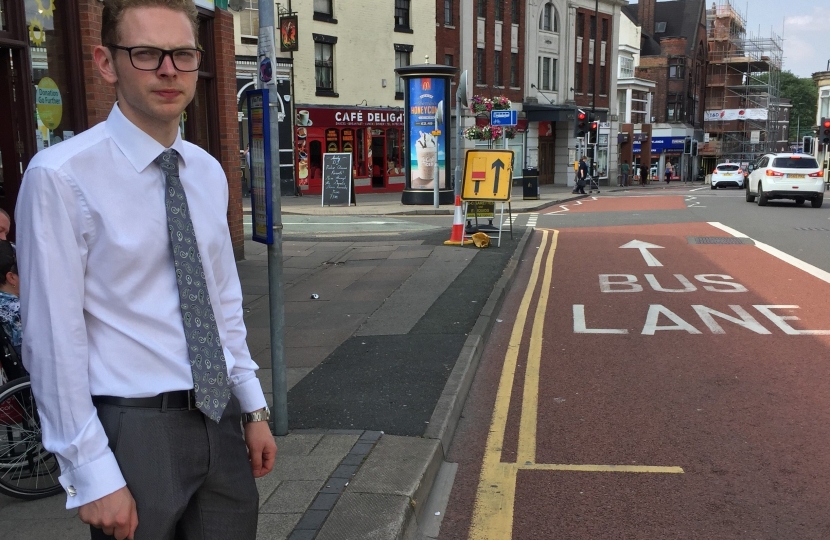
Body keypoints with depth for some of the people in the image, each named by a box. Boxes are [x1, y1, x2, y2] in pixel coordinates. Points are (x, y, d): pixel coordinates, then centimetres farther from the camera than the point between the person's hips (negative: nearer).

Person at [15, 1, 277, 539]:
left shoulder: (208, 172, 6)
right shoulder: (62, 176, -14)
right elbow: (54, 339, -14)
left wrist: (255, 409, 11)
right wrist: (92, 475, -13)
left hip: (220, 421, 6)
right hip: (134, 430, -5)